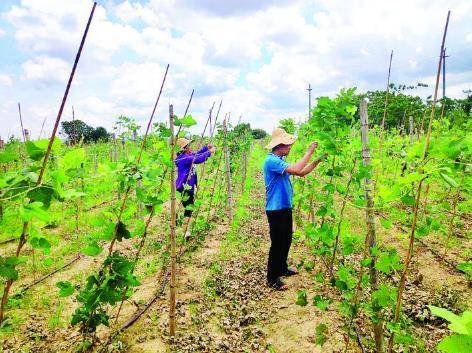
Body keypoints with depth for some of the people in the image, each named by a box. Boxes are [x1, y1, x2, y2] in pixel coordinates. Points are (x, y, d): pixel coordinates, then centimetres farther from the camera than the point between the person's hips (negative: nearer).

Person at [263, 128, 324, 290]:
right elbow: (296, 169, -30)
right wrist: (309, 152, -21)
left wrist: (317, 161, 6)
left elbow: (301, 172, 14)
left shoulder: (280, 161, 12)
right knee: (277, 243, -1)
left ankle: (282, 269, 37)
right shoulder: (272, 161, -19)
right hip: (276, 209, -10)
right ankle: (272, 279, 11)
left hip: (285, 208, 10)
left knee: (286, 241, 20)